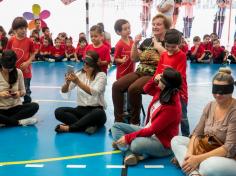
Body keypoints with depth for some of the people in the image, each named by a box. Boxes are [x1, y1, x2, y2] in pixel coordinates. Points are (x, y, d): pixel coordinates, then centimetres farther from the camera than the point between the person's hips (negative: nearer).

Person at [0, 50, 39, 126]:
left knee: (35, 106, -25)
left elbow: (23, 91, 8)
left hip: (15, 107, 3)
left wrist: (19, 93, -16)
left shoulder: (18, 72, -1)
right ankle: (19, 122, -18)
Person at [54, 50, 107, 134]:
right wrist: (67, 82, -26)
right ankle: (88, 126, -28)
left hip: (96, 110, -3)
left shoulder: (101, 75, -4)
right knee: (58, 112, -19)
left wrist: (78, 82, -33)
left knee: (99, 113, -38)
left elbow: (94, 92, -23)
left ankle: (69, 127, -26)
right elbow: (64, 90, -3)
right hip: (81, 109, 4)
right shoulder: (80, 74, 7)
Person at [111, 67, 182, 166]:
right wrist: (154, 80, -4)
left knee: (136, 144, -42)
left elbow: (152, 130, -25)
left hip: (162, 143, -10)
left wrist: (128, 137, -22)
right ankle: (130, 154, -21)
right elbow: (146, 89, 17)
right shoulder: (163, 92, -4)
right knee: (116, 126, 3)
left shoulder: (172, 108, -27)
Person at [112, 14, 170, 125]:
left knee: (133, 89, -32)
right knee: (116, 86, -15)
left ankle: (135, 122, -13)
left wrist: (159, 47, -14)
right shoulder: (147, 41, 17)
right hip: (139, 72, 7)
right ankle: (118, 120, -10)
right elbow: (134, 59, 17)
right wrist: (135, 44, 4)